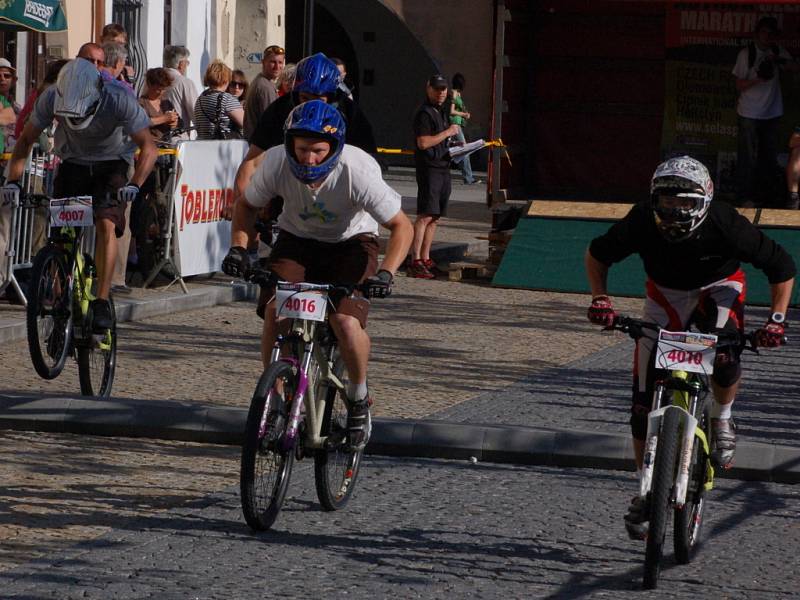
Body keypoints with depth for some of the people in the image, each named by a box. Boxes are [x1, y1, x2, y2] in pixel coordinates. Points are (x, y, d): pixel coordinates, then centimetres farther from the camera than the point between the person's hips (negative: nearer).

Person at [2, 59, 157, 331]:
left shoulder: (119, 100, -30)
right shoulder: (52, 98, -23)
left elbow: (148, 147, -27)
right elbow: (26, 140, -11)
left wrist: (135, 184, -43)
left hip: (111, 164, -3)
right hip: (73, 163, 3)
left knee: (106, 224, -24)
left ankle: (102, 302, -20)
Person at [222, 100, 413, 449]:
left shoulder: (357, 171, -31)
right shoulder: (277, 162, -24)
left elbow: (401, 226, -22)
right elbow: (247, 206, -3)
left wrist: (385, 273, -37)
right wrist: (238, 248, -19)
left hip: (350, 242, -2)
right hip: (296, 239, 2)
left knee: (346, 319, -25)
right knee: (275, 310, -22)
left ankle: (359, 398, 3)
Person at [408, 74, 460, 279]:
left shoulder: (441, 112, 21)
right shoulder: (424, 113, -10)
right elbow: (423, 142, -19)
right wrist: (447, 133, -14)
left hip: (443, 168, 10)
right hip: (429, 168, -10)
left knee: (435, 217, 10)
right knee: (426, 215, -16)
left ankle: (425, 259, 15)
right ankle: (415, 262, -21)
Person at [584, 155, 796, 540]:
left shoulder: (725, 225, -33)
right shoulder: (642, 223, -29)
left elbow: (782, 267, -20)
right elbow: (598, 254, -8)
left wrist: (777, 318, -27)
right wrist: (600, 298, -21)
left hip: (718, 288, -2)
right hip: (666, 293, 2)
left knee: (724, 359, -33)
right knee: (645, 396, -6)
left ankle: (722, 419, 2)